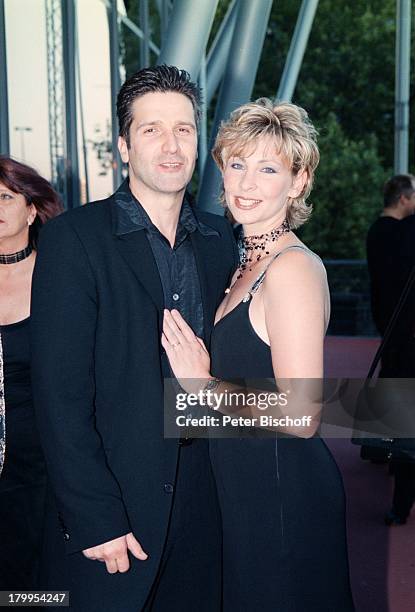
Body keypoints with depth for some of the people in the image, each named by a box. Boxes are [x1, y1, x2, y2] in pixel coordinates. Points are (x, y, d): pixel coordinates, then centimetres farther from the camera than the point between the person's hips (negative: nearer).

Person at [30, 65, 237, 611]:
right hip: (106, 512, -4)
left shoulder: (220, 240, 5)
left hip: (200, 502, 5)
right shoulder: (74, 238, -11)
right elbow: (60, 394, -14)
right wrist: (95, 520, -16)